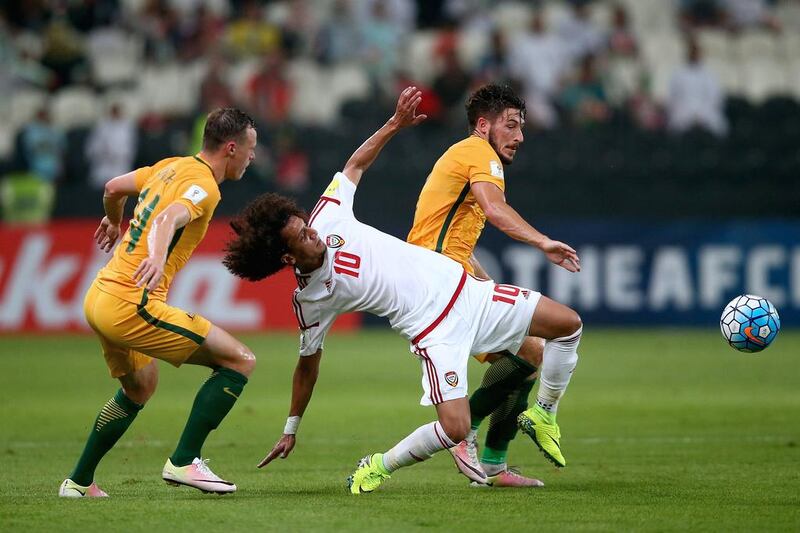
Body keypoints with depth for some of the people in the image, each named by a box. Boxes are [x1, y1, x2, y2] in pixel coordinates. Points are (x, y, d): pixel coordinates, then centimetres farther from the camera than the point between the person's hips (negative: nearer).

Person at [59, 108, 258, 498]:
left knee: (140, 387, 32)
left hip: (99, 295, 10)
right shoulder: (203, 185, -11)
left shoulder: (172, 166, 14)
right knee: (240, 361, -8)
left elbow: (113, 188, 28)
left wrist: (114, 222, 49)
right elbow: (169, 218, -32)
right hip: (131, 304, -10)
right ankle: (183, 462, -8)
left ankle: (79, 482, 35)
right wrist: (157, 257, -51)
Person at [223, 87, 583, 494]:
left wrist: (394, 125, 2)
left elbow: (354, 165, 11)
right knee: (454, 429, -23)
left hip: (461, 288, 6)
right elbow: (308, 363, 2)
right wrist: (291, 429, 7)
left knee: (568, 324, 3)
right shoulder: (309, 300, -12)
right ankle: (379, 467, 5)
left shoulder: (328, 217, -5)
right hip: (434, 330, -6)